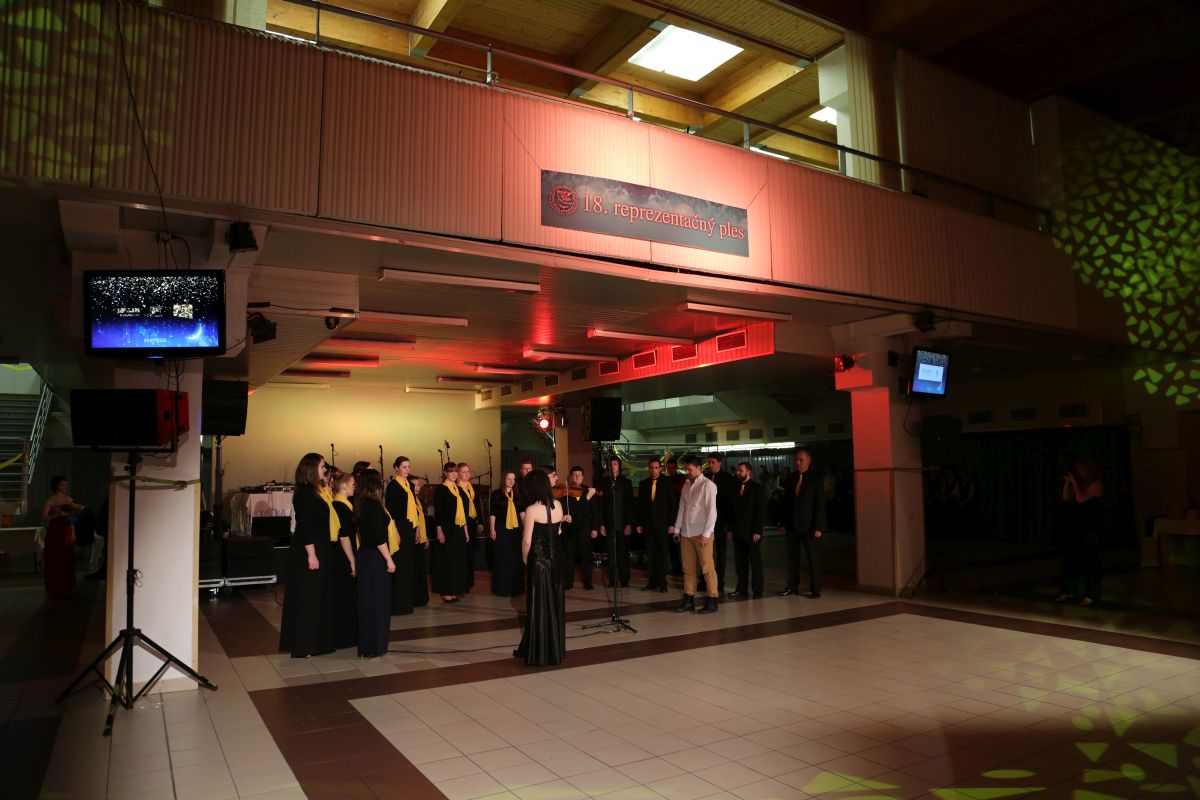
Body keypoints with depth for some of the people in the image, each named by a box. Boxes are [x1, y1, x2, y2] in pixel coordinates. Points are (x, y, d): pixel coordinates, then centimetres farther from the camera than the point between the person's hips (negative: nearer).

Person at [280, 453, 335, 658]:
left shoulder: (312, 492, 12)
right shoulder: (305, 493, -17)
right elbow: (305, 525, -21)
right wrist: (311, 554, -23)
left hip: (316, 550, 10)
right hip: (308, 552, -10)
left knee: (316, 597, 15)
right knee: (306, 597, -1)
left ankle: (314, 641, 24)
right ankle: (303, 646, 8)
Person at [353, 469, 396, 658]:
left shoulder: (361, 504, 9)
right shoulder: (374, 504, -17)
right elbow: (379, 536, -21)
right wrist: (389, 559, -17)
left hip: (365, 555, 9)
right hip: (375, 557, -9)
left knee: (368, 600, 15)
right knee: (377, 600, -1)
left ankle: (367, 643, 24)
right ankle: (373, 647, 5)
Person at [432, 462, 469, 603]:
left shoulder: (458, 489, 13)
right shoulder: (441, 489, -7)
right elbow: (437, 511, -11)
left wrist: (465, 530, 15)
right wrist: (439, 531, -16)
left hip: (459, 529, 7)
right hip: (447, 529, -7)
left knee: (458, 560, 8)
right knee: (447, 560, -3)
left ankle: (454, 591, 15)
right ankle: (445, 592, 4)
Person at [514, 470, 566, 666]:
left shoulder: (532, 509, -15)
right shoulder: (557, 505, 3)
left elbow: (527, 541, -14)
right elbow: (557, 531, 9)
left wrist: (524, 559, 0)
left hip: (538, 561, -6)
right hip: (555, 560, 6)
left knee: (538, 607, 4)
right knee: (555, 605, 14)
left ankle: (538, 654, 14)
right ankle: (555, 650, 24)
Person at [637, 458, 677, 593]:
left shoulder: (667, 483, -1)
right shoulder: (643, 484, 8)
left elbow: (673, 504, -2)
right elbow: (640, 505, 10)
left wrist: (671, 523, -7)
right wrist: (639, 523, 5)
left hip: (663, 524, -3)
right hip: (648, 524, 3)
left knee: (662, 554, 0)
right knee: (650, 554, 3)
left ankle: (662, 582, 8)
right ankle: (653, 582, 9)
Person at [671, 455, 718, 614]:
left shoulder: (708, 485, -8)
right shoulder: (686, 485, 12)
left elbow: (711, 511, -12)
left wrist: (706, 534, -15)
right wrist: (677, 528, 11)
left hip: (702, 533, -6)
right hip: (686, 533, 6)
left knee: (707, 568, -2)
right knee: (688, 568, 9)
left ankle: (712, 601, 5)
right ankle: (688, 599, 15)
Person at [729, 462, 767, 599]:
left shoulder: (758, 488, -4)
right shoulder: (736, 488, 11)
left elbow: (761, 511, -8)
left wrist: (757, 531, -14)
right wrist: (730, 529, 7)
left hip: (752, 532, -5)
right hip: (738, 532, 5)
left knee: (755, 562, 3)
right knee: (740, 562, 7)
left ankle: (757, 590, 10)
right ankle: (741, 589, 14)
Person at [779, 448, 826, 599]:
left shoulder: (815, 480, -3)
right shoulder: (790, 479, 9)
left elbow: (820, 505, -6)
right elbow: (785, 502, 11)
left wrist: (818, 527, -11)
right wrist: (783, 523, 5)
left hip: (809, 526, -4)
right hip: (792, 525, 4)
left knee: (813, 558, 1)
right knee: (792, 558, 7)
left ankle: (815, 589, 9)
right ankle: (792, 586, 15)